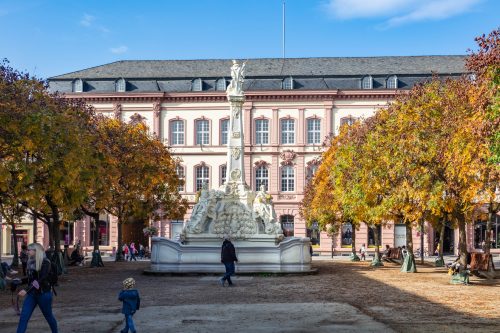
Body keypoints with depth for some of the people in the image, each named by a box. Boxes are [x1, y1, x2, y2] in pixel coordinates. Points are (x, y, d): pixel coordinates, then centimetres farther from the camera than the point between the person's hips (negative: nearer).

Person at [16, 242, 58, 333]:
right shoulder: (31, 262, 5)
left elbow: (41, 279, -26)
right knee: (23, 317, -5)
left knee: (48, 316, 11)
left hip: (43, 294, -6)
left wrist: (26, 290, -35)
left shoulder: (45, 262, -16)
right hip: (32, 294, 6)